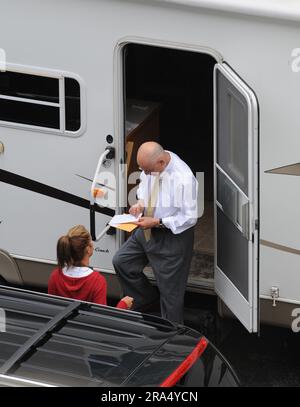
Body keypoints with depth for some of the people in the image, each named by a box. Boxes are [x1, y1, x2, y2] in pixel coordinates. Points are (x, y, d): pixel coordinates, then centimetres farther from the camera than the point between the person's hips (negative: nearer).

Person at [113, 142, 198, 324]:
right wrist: (140, 203, -6)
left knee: (170, 290, 3)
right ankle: (148, 299, 35)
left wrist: (157, 222, -25)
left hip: (173, 237, -7)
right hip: (147, 230, 8)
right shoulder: (150, 166, -9)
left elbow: (189, 218, -23)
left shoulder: (183, 178, -30)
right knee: (121, 261, 15)